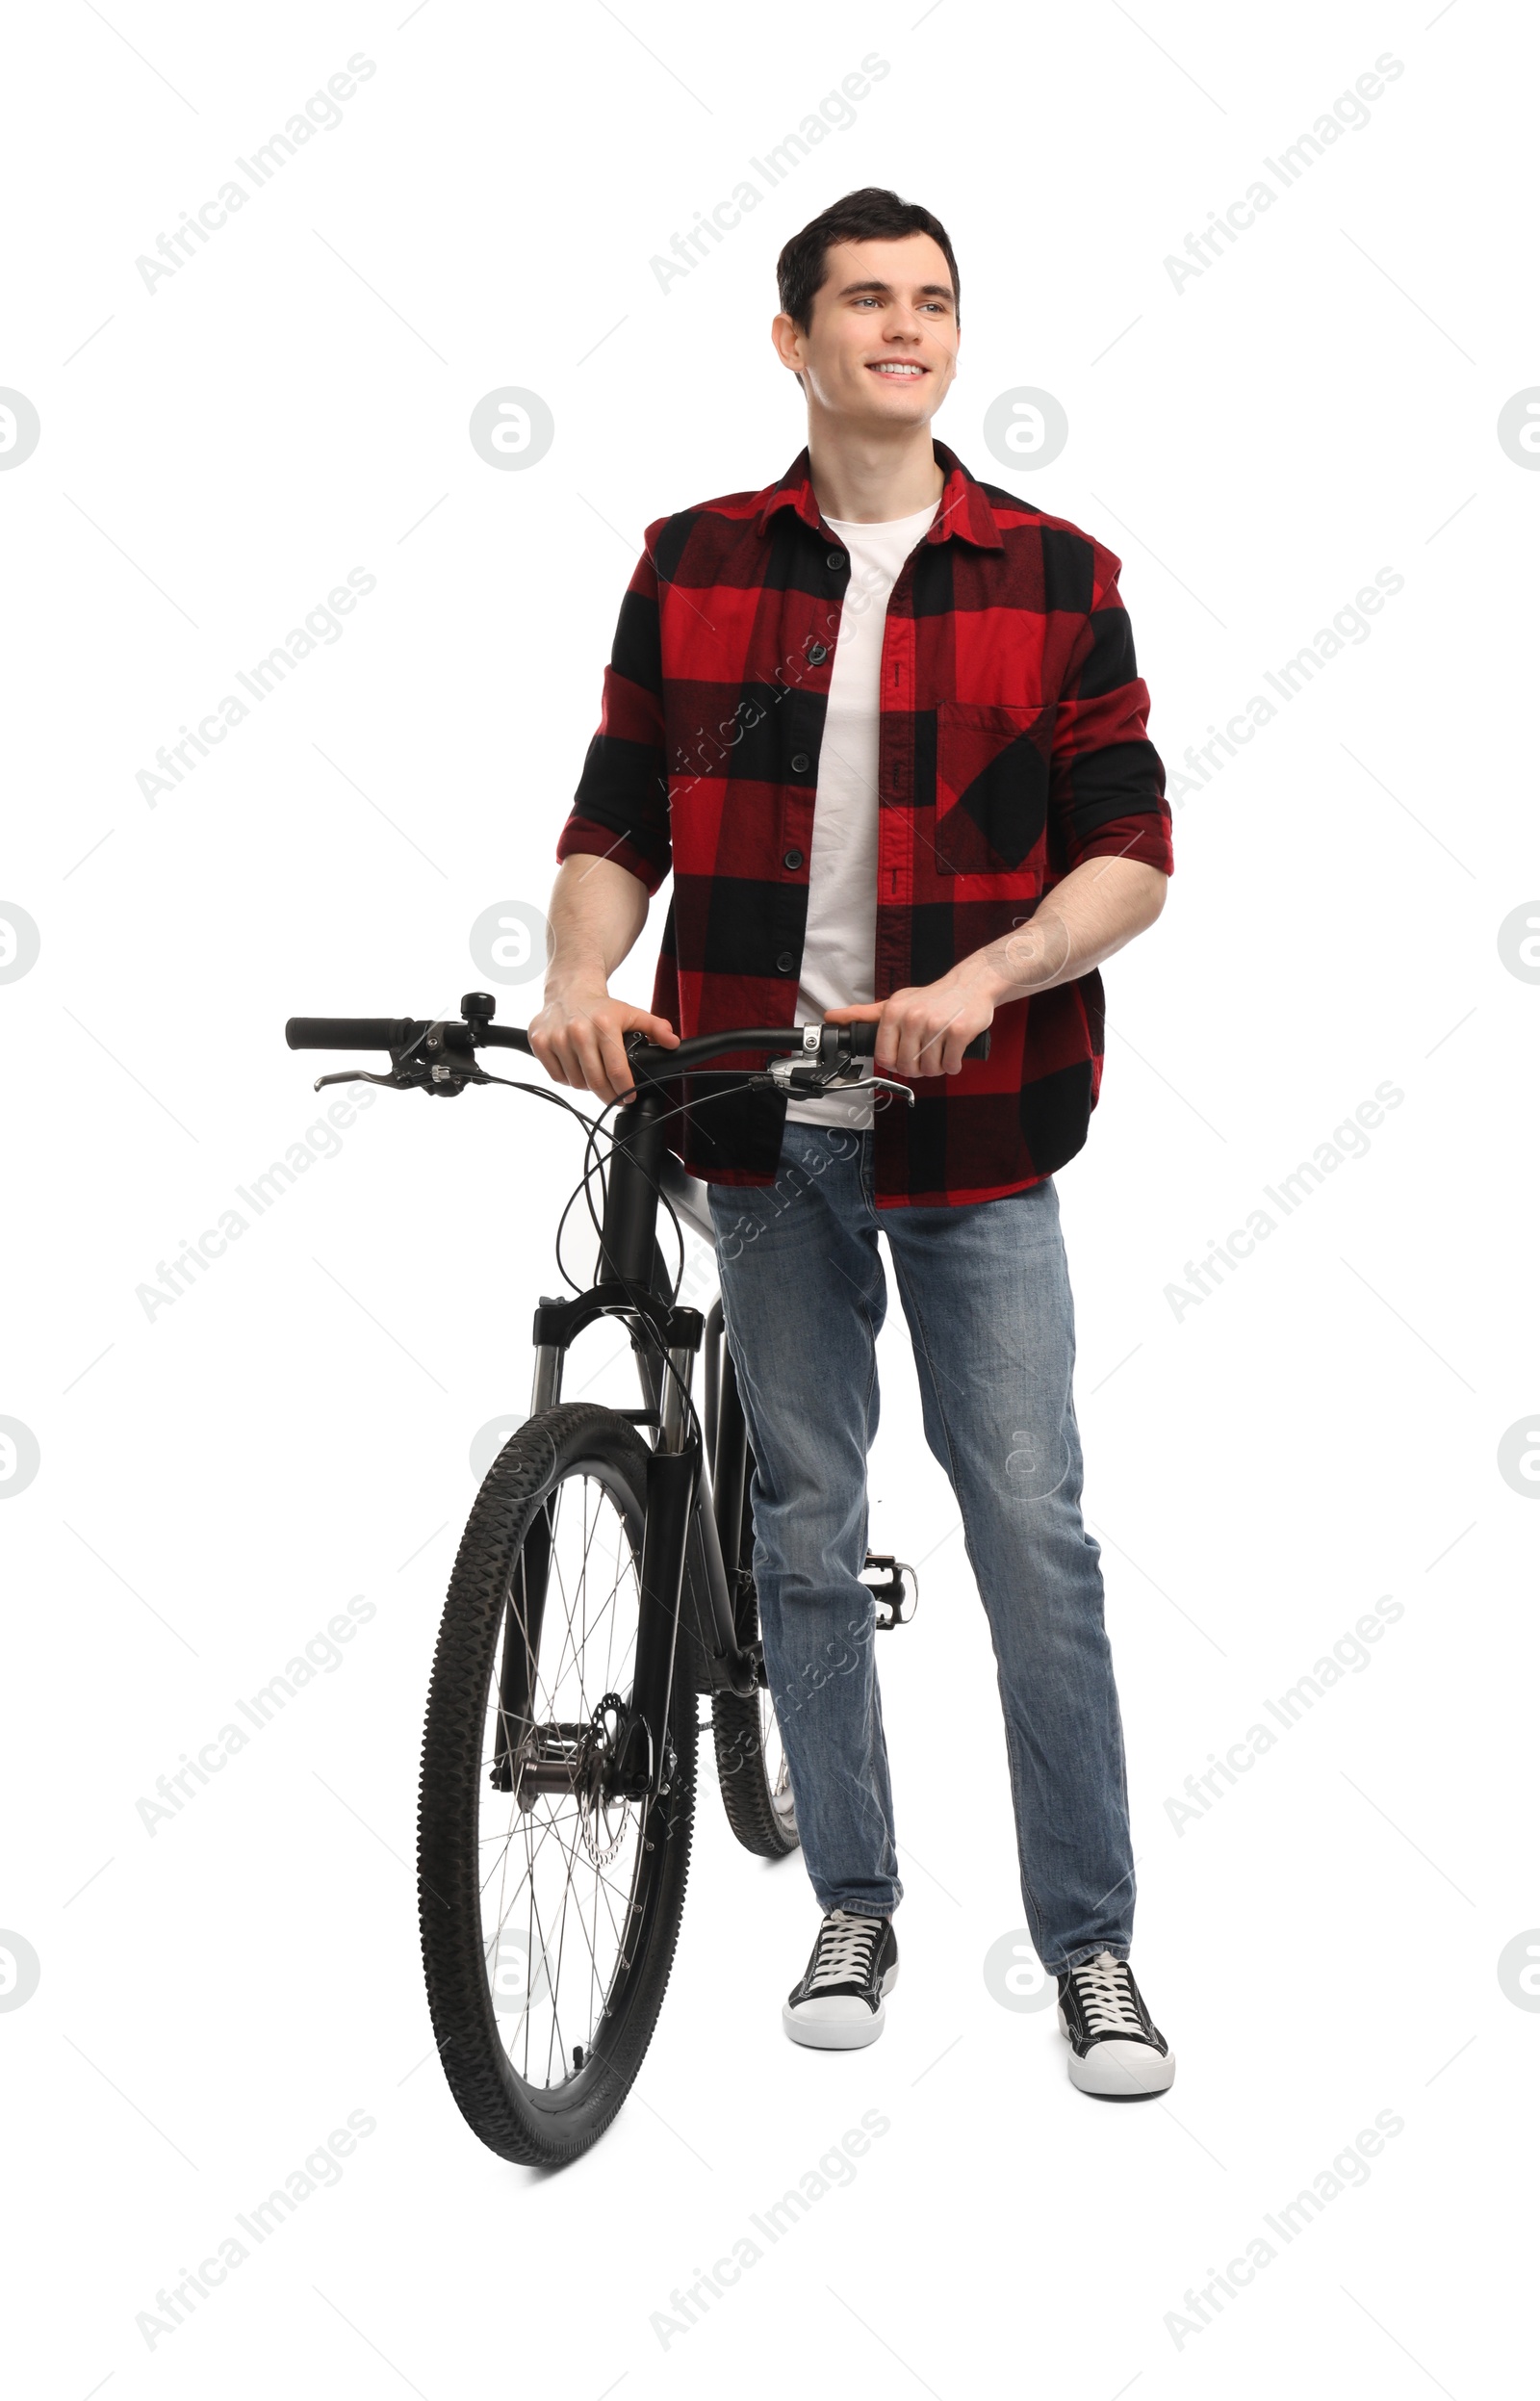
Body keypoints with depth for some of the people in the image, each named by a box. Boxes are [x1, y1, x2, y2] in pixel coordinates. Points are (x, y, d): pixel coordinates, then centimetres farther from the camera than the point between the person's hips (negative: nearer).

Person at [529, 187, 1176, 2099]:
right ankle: (854, 1908, 25)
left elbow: (1130, 851, -2)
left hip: (971, 1122, -2)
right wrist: (580, 976, -13)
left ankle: (1091, 1942, 11)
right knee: (802, 1522, 10)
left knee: (1032, 1530, -2)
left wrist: (988, 974, -19)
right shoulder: (694, 568, 6)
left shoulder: (1054, 575, 1)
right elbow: (617, 816, 6)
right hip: (761, 1120, 2)